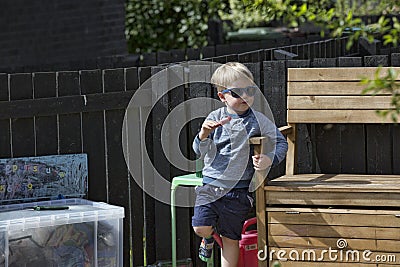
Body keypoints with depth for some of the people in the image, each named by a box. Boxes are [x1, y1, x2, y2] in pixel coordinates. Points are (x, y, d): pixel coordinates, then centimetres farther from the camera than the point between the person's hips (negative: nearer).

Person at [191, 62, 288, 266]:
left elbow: (280, 142, 3)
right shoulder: (215, 118, 0)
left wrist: (269, 159, -15)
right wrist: (204, 134, -21)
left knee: (231, 238, 4)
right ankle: (209, 237, 28)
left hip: (238, 189, -1)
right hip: (211, 184, 1)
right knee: (200, 228, -8)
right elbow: (199, 151, 0)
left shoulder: (258, 120, -2)